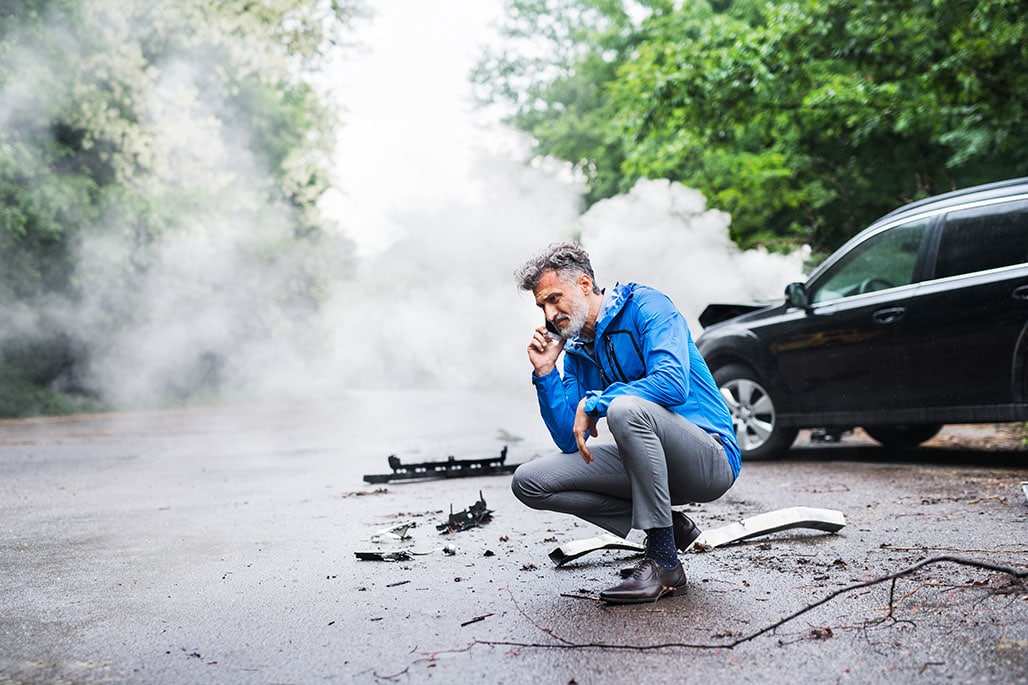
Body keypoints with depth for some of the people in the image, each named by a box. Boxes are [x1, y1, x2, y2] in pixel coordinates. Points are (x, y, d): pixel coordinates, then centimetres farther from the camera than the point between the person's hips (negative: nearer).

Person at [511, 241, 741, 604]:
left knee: (625, 408, -38)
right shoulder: (576, 351, 10)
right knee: (529, 482, -3)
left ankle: (664, 561, -23)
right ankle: (669, 525, 0)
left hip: (711, 460, -7)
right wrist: (545, 373, -4)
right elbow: (570, 441, 5)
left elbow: (673, 384, -28)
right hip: (650, 464, 8)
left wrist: (593, 403, -19)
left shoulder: (647, 307, -10)